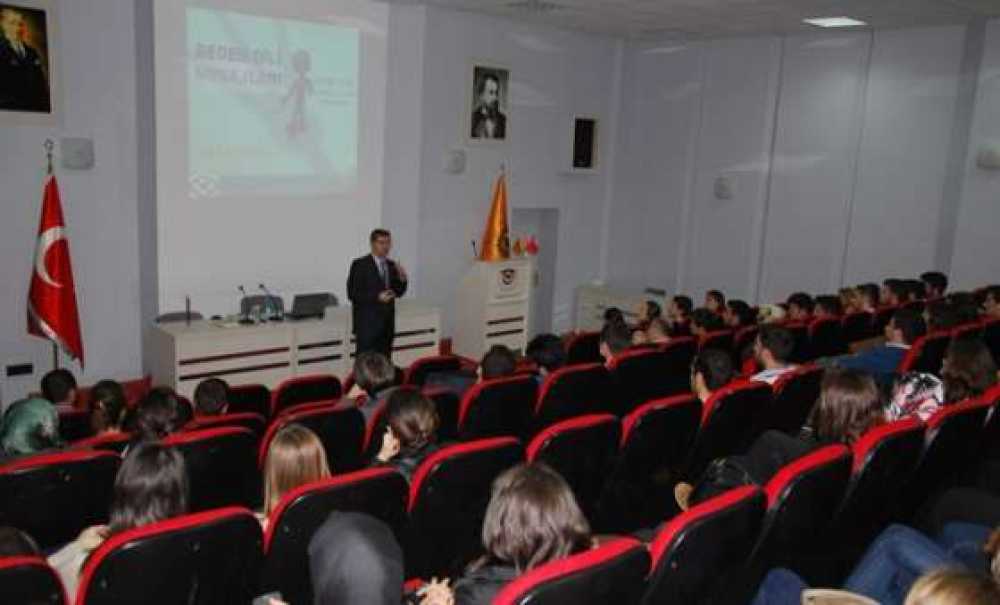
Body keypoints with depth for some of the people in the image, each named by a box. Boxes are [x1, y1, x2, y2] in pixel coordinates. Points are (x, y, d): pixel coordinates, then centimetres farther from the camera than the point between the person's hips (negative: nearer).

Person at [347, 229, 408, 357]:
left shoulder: (392, 265, 11)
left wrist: (402, 279, -5)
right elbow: (352, 294, -10)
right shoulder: (360, 265, -6)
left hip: (387, 322, 6)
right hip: (367, 323, -6)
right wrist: (377, 297, -21)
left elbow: (398, 293, 15)